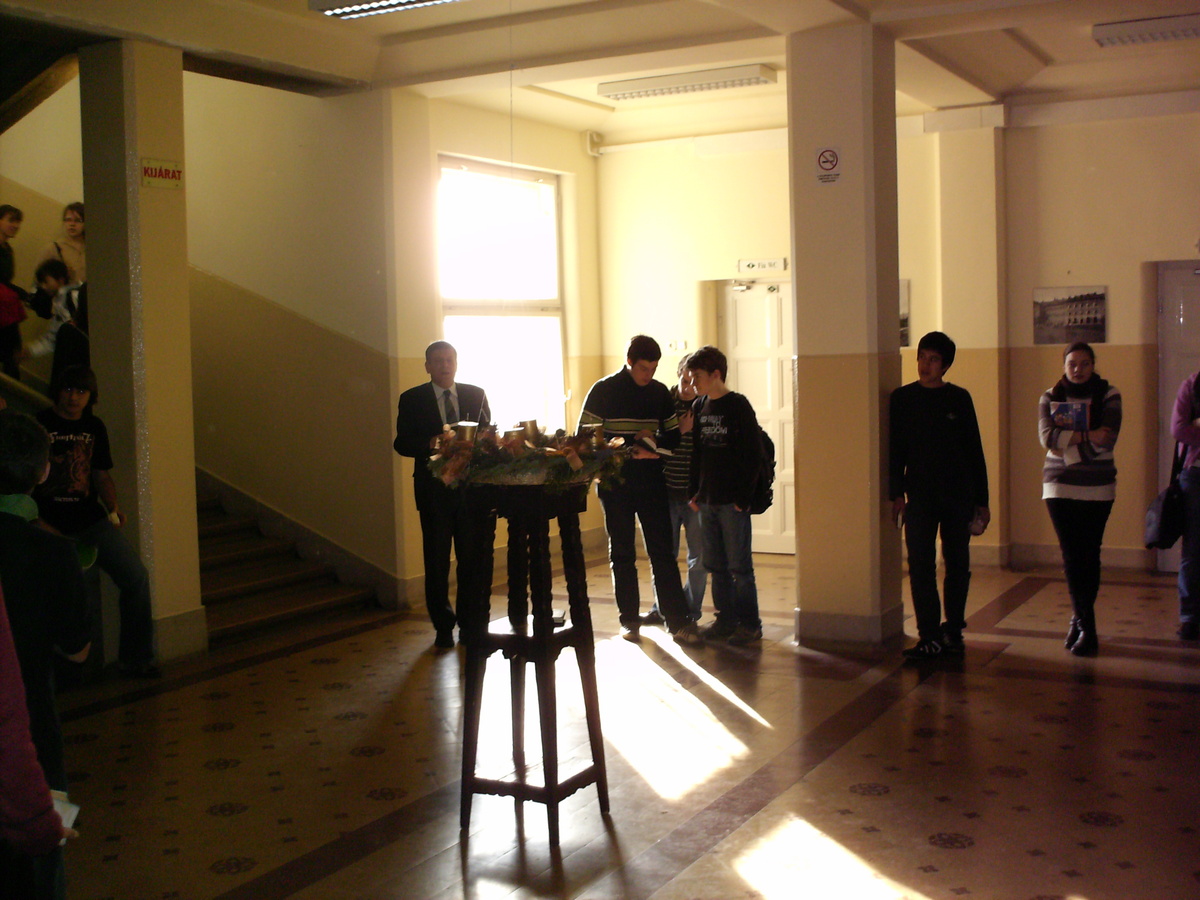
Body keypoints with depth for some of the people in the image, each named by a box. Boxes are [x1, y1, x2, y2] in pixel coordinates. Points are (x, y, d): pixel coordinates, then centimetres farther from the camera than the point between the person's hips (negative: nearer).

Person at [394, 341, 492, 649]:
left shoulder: (476, 395, 9)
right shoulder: (412, 399, 3)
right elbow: (402, 443, -1)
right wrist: (430, 444, -20)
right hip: (433, 489, -1)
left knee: (472, 558, 5)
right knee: (436, 561, 3)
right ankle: (443, 626, 14)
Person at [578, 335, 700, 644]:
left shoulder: (659, 392, 7)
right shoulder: (603, 390, -3)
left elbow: (674, 435, 12)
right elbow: (586, 436, -7)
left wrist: (655, 439, -11)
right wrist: (629, 451, -19)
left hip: (652, 482, 2)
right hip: (615, 483, -2)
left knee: (663, 552, -1)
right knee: (622, 554, 7)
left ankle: (678, 619, 1)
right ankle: (629, 619, 15)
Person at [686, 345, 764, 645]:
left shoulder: (738, 406, -8)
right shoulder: (699, 406, 10)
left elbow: (754, 454, -9)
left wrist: (744, 496, -13)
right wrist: (693, 491, 8)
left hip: (732, 501, -6)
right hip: (707, 500, 6)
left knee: (739, 566, -1)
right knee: (716, 566, 10)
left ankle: (750, 624, 7)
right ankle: (726, 619, 20)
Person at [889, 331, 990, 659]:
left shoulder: (959, 398, 4)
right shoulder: (902, 398, 4)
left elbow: (975, 451, 6)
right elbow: (895, 450, 4)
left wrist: (982, 500, 4)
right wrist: (896, 493, -5)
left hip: (958, 495, 1)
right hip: (920, 495, -1)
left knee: (957, 564, 6)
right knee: (920, 565, -6)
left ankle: (953, 630, 19)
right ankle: (930, 636, -3)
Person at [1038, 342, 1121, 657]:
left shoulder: (1108, 395, 2)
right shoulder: (1050, 397, 6)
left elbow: (1107, 440, -11)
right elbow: (1047, 437, -10)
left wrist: (1067, 438, -11)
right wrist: (1087, 435, -15)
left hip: (1097, 488, -1)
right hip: (1060, 486, 1)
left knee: (1089, 554, 1)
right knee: (1072, 555, -4)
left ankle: (1080, 619, 15)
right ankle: (1086, 627, -1)